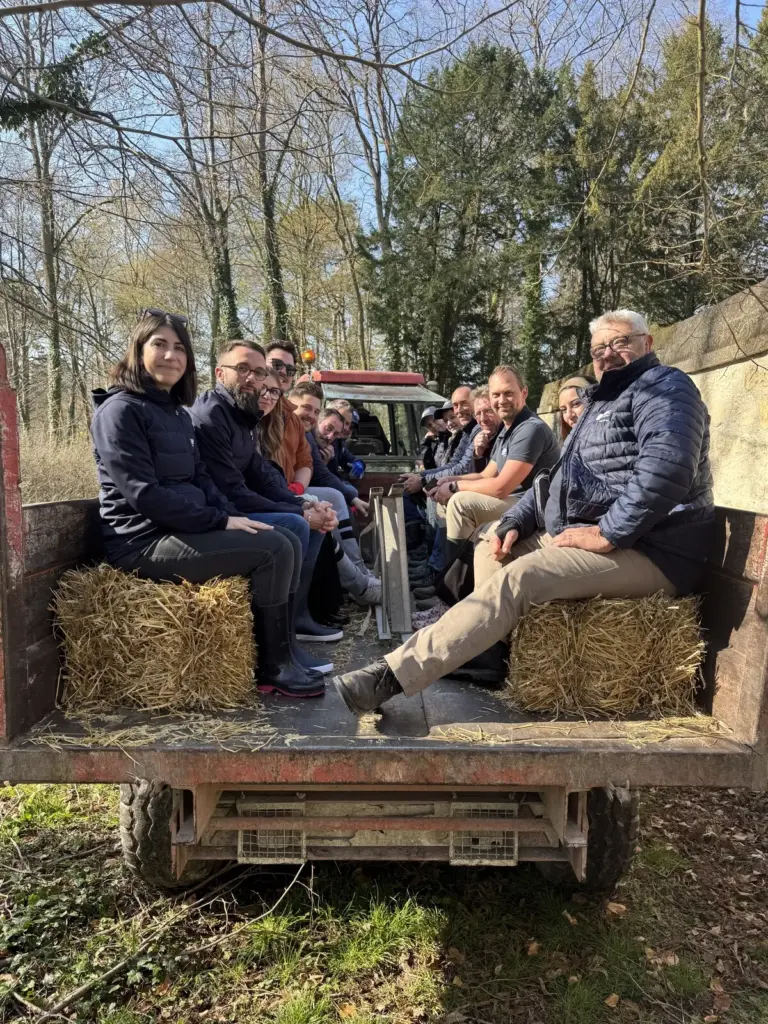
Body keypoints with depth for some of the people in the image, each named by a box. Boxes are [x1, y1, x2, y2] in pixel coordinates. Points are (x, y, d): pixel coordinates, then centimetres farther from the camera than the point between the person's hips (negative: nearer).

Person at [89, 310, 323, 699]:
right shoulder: (121, 410, -12)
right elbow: (145, 495, -20)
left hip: (184, 531, 9)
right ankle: (273, 667, -5)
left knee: (288, 543, -2)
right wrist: (220, 521, -18)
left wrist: (234, 518, -2)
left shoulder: (177, 412, 16)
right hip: (145, 540, -9)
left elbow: (199, 479, 15)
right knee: (273, 550, -19)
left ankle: (279, 654, 2)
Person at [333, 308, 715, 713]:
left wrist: (608, 534, -26)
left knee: (515, 579, -28)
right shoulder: (602, 401, 25)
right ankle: (488, 657, 0)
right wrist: (513, 523, 7)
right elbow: (558, 479, 23)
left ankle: (391, 676, -31)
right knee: (492, 546, 15)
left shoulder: (664, 385, -5)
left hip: (647, 549, -10)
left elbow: (665, 467, -25)